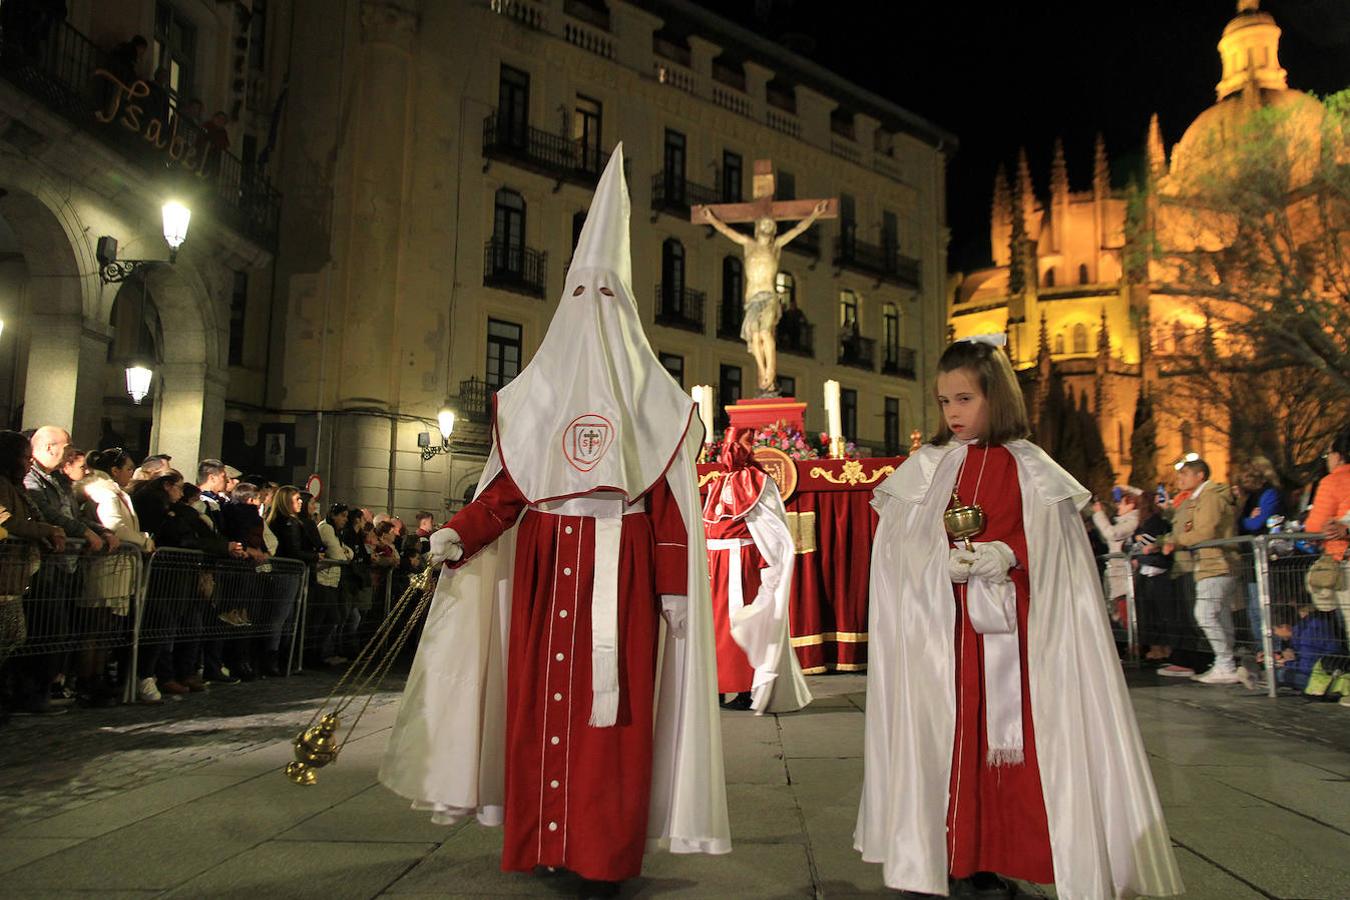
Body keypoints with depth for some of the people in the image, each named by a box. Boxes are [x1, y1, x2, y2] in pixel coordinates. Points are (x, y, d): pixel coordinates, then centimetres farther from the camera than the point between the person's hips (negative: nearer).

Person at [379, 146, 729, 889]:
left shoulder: (652, 397, 6)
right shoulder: (534, 391, 12)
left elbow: (669, 505, 1)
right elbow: (505, 489, 6)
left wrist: (674, 587, -4)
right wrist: (459, 533, -11)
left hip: (621, 569, -2)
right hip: (543, 563, 2)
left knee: (612, 708, -3)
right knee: (539, 700, 2)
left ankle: (606, 851, 6)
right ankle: (537, 840, 13)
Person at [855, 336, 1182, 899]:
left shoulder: (1031, 469, 5)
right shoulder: (924, 469, 6)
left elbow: (1050, 545, 2)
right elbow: (899, 552, 2)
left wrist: (1007, 556, -16)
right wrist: (949, 563, -16)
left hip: (1010, 628, 0)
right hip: (941, 628, 0)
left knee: (1007, 726, 1)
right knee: (946, 729, 0)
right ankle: (945, 853, 11)